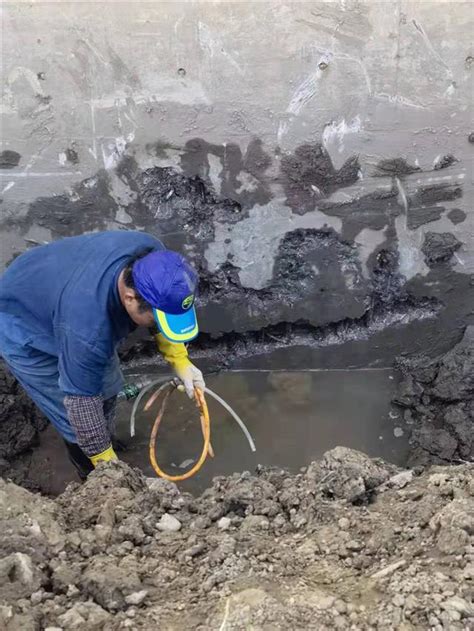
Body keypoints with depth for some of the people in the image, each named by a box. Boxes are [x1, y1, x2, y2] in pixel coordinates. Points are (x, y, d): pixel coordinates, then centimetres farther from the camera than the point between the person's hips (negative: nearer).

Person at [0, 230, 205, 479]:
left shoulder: (152, 257, -25)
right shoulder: (88, 329, -44)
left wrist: (180, 361, -13)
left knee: (106, 388, 15)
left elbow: (165, 312, -5)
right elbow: (82, 403, -31)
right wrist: (108, 466, -21)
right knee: (76, 422, -2)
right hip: (24, 330, -7)